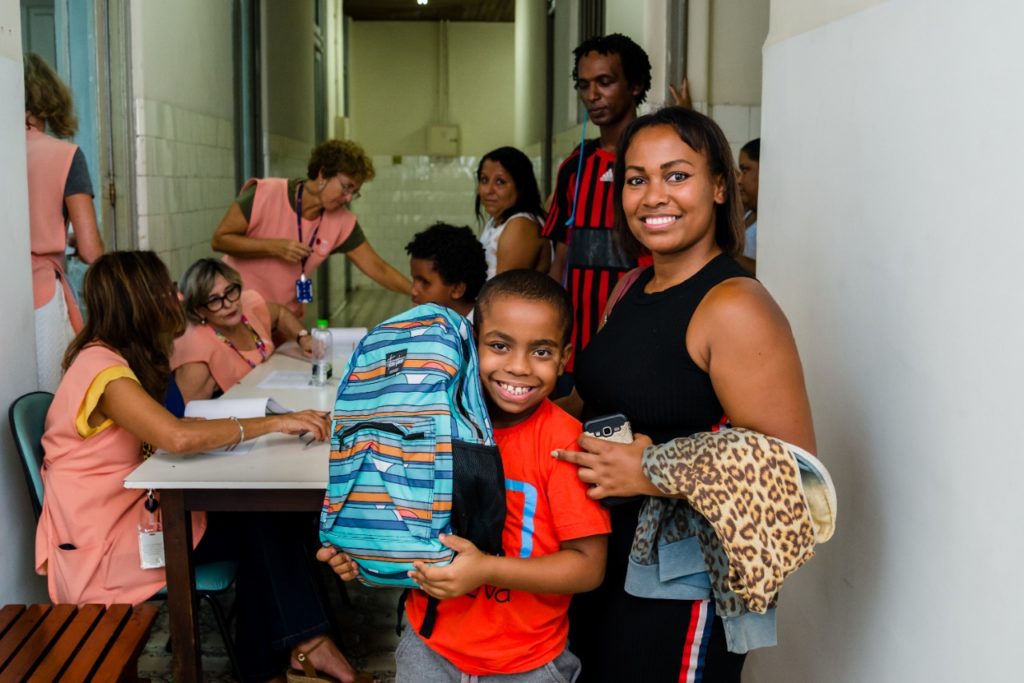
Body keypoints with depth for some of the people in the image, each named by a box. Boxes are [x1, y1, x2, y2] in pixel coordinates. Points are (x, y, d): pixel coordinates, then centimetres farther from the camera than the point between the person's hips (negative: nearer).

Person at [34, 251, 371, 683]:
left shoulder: (118, 357, 10)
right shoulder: (101, 367, -22)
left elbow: (166, 431, 3)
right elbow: (176, 437, -36)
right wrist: (275, 423, -28)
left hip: (128, 513, 8)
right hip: (101, 545, -8)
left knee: (257, 518, -7)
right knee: (257, 525, -12)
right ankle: (305, 645, 0)